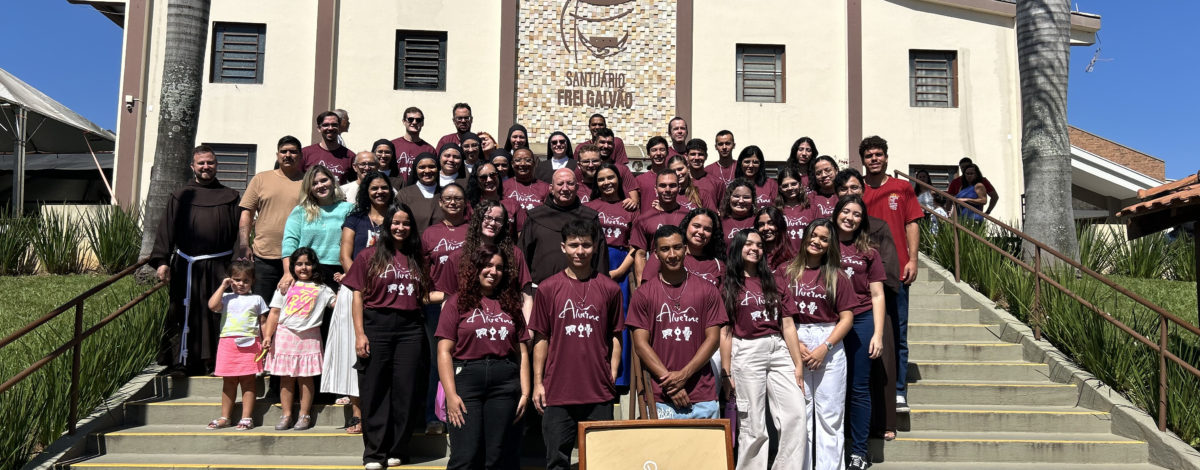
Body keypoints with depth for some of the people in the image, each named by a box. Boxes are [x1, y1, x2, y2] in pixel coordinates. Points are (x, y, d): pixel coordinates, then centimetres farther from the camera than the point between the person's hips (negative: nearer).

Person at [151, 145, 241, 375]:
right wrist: (161, 261, -7)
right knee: (186, 315, 3)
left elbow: (239, 232, 6)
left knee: (218, 315, 1)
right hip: (187, 267, 0)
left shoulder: (230, 196, 11)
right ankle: (184, 362, 12)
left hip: (220, 267, 0)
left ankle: (216, 360, 10)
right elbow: (166, 228, 4)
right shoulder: (181, 196, 11)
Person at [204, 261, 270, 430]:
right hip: (228, 343, 1)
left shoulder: (257, 299, 11)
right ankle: (225, 417, 16)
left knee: (247, 381, 0)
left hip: (249, 344, -1)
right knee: (228, 382, 8)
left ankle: (246, 418, 3)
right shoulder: (226, 298, 11)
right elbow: (212, 305, -10)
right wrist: (222, 286, -2)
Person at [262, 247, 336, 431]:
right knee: (286, 377, 3)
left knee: (305, 377, 1)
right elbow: (274, 313, 7)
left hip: (309, 337, -1)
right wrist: (267, 336, 0)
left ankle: (304, 416, 9)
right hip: (285, 335, 1)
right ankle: (286, 415, 11)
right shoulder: (286, 287, 9)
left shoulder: (321, 289, 9)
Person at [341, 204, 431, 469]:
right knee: (375, 392, 1)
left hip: (410, 328, 3)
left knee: (405, 390, 4)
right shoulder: (369, 256, 4)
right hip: (377, 326, -2)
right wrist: (359, 333, -7)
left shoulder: (417, 259, 13)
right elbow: (358, 296, 0)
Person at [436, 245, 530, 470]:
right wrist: (451, 394, -9)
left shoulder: (510, 304, 15)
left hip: (505, 383, 3)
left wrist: (525, 392, 3)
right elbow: (444, 351, 0)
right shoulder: (457, 302, 6)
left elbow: (522, 353, 12)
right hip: (467, 378, -2)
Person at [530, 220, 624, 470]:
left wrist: (613, 374, 1)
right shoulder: (548, 288, 3)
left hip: (599, 393, 1)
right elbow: (541, 338, 6)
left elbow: (615, 336, 10)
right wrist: (538, 382, 2)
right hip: (558, 391, 0)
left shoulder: (609, 289, 5)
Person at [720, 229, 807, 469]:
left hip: (780, 351, 4)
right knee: (753, 427, 1)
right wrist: (726, 373, -4)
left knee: (796, 420, -6)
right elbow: (725, 332, 1)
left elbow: (788, 325, 10)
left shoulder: (772, 282, 15)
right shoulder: (728, 287, 5)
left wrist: (798, 363, 4)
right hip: (746, 353, -3)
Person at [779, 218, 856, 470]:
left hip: (830, 346, 0)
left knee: (830, 415, 0)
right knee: (799, 413, 3)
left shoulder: (837, 277, 8)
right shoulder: (785, 273, 8)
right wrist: (797, 345, -8)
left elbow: (847, 318, 3)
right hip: (793, 345, 0)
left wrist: (825, 348, -9)